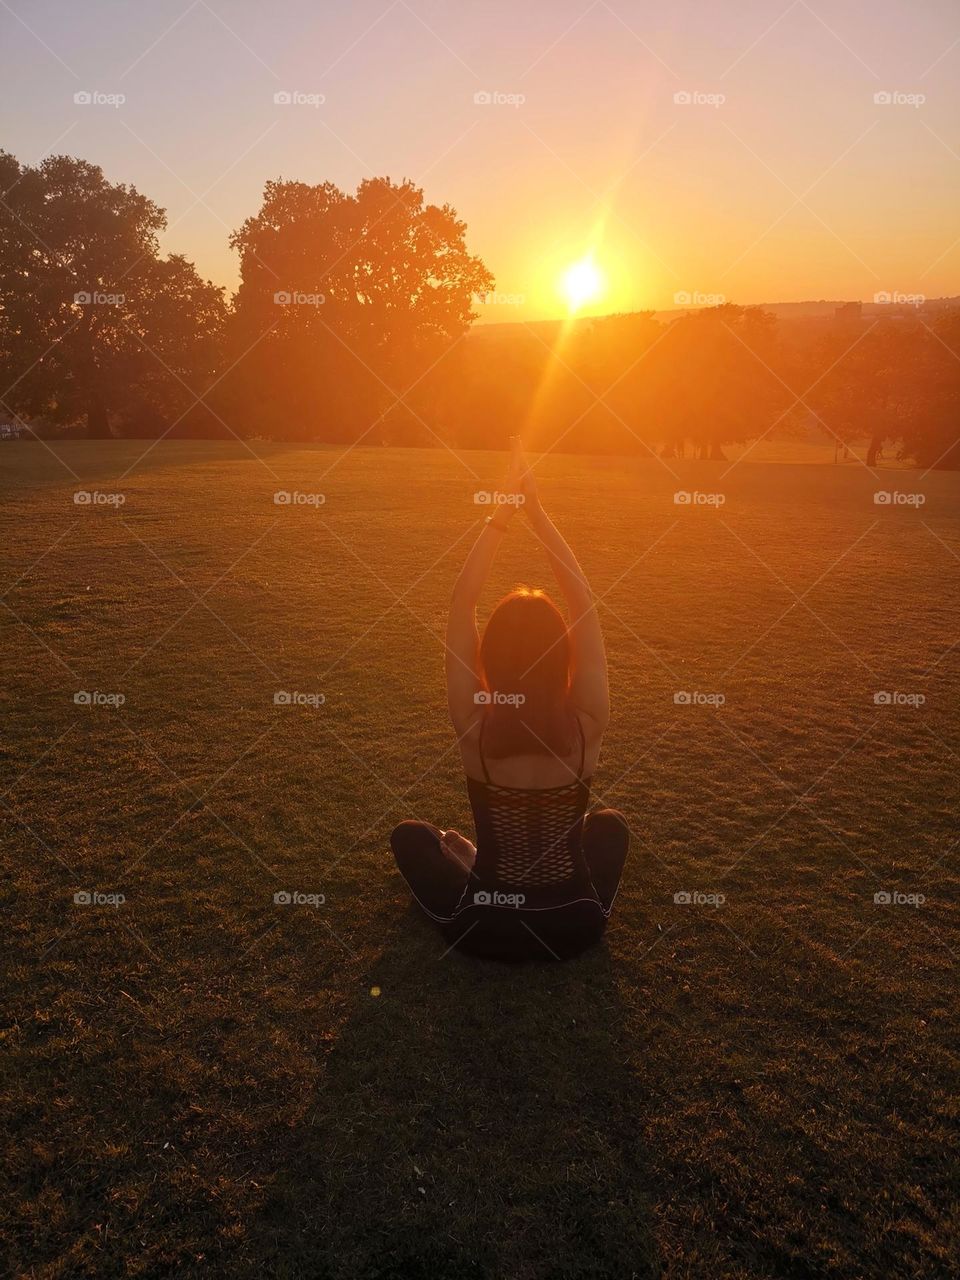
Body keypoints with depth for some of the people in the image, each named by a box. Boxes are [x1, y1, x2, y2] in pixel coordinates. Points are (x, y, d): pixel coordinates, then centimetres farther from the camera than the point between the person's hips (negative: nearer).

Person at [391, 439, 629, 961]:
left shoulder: (474, 728, -23)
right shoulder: (586, 726, -21)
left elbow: (461, 604, -16)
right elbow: (583, 602, -13)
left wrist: (502, 514, -18)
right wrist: (537, 512, -14)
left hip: (485, 929, -1)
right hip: (575, 926, 2)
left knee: (409, 834, 23)